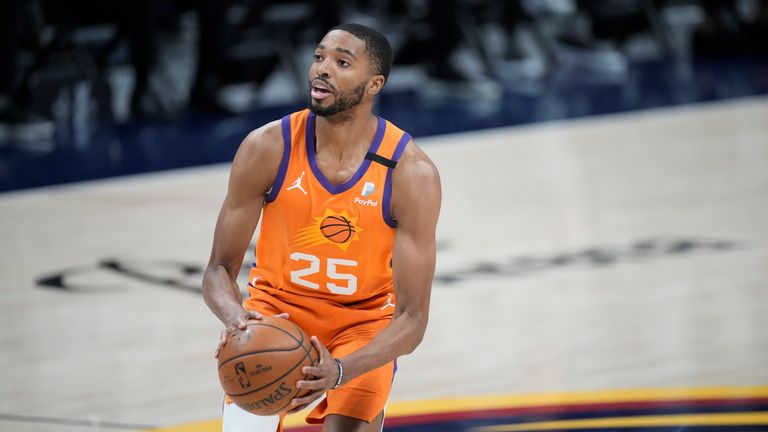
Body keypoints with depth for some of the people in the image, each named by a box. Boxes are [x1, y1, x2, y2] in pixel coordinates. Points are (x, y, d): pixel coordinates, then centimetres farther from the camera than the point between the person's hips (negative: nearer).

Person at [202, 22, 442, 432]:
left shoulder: (412, 173, -22)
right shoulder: (267, 148, -18)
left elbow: (412, 317, -22)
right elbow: (219, 270, -11)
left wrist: (341, 371, -39)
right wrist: (235, 317, -35)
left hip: (364, 324, -1)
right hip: (277, 309, 1)